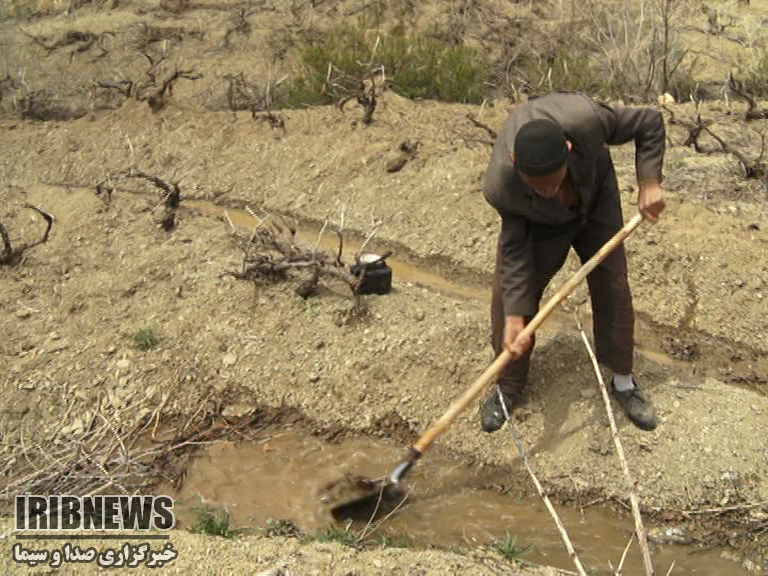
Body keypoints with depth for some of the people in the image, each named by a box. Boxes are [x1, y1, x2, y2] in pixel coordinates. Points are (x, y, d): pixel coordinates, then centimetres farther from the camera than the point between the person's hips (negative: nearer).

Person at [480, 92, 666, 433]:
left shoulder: (585, 118, -44)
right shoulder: (499, 186, -41)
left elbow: (650, 123, -24)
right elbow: (515, 251, -27)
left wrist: (649, 183, -31)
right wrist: (515, 318, -28)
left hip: (595, 197, 1)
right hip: (539, 222, -1)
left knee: (612, 287, 1)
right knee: (508, 296, -7)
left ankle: (623, 382, 21)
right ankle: (507, 389, 14)